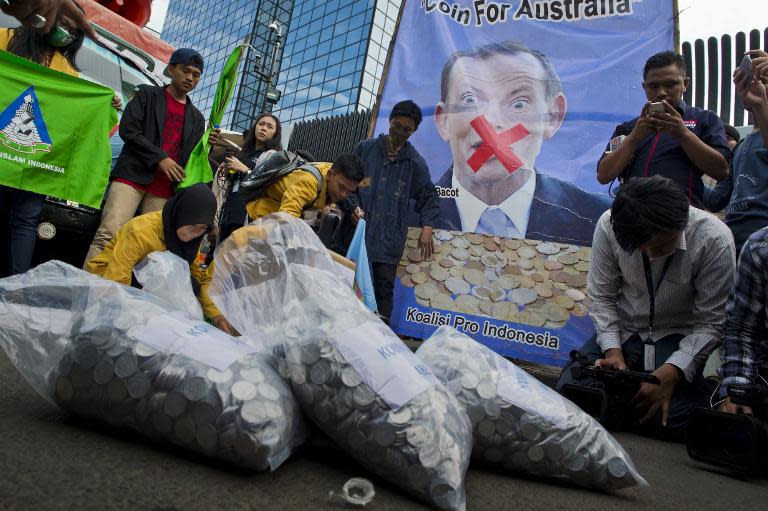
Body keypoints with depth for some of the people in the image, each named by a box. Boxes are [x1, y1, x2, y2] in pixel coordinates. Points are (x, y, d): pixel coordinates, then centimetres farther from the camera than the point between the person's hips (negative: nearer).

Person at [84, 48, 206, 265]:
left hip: (163, 190, 3)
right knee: (108, 235, -15)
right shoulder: (147, 94, 13)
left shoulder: (196, 118, 23)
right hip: (133, 175, -3)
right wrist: (160, 158, -9)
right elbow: (128, 129, -1)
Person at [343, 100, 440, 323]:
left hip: (389, 240, 0)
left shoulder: (416, 163, 7)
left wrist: (427, 226, -2)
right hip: (357, 234, 0)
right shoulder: (365, 149, 7)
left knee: (383, 291, 0)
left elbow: (429, 197, 13)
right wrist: (352, 205, -5)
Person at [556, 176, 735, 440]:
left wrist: (671, 372, -25)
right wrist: (613, 350, -17)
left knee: (666, 417, -25)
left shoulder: (715, 240, -20)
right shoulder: (608, 225, -16)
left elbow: (710, 323, -13)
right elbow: (602, 297, -5)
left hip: (681, 338, -2)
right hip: (623, 332, 2)